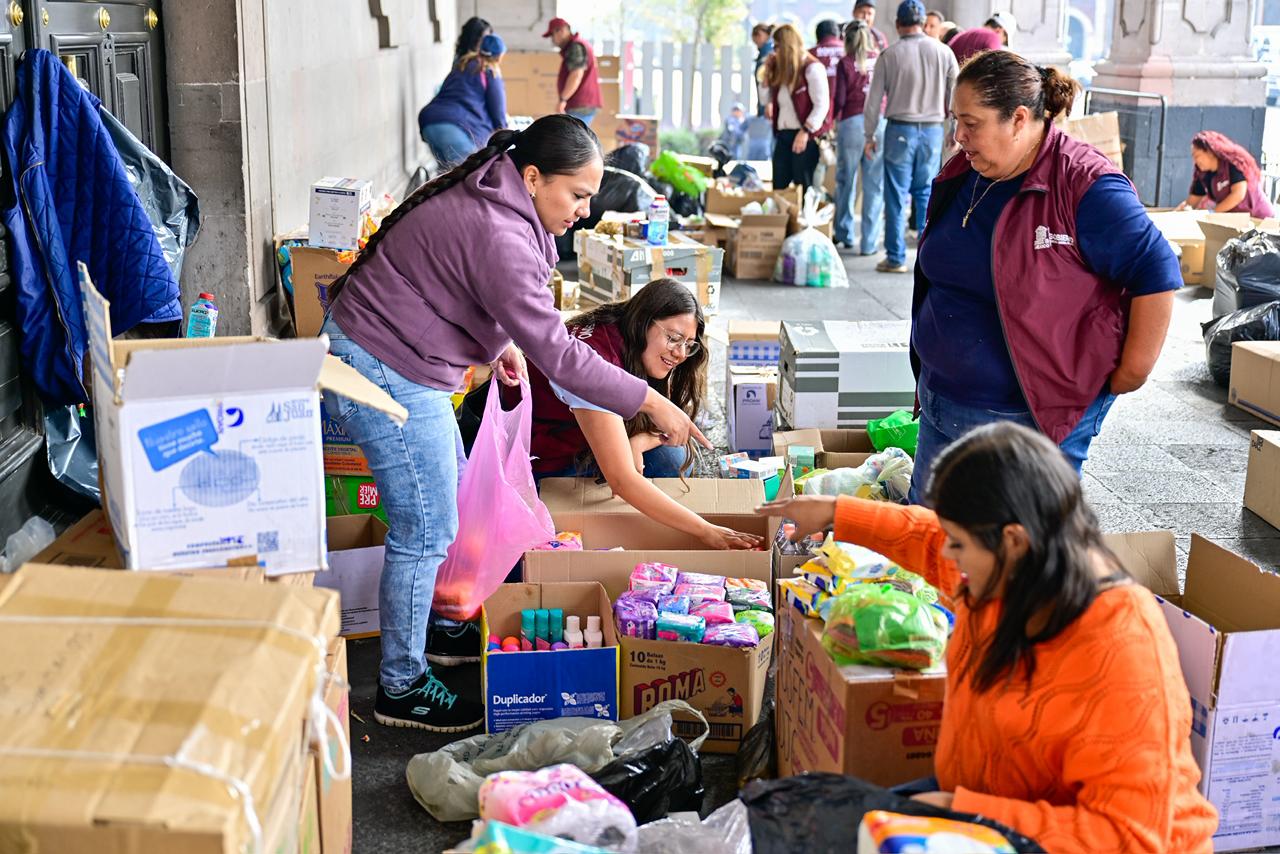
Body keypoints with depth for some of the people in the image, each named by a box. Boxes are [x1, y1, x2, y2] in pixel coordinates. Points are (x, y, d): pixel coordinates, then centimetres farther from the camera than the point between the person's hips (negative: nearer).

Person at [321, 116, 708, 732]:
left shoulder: (486, 199, 5)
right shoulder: (498, 236, -27)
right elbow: (555, 353, -28)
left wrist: (496, 344, 13)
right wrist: (651, 402, -23)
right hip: (383, 377, -11)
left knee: (450, 499, 21)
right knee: (425, 532, -4)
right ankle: (401, 688, 9)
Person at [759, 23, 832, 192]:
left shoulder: (812, 68, -8)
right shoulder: (781, 70, 14)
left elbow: (822, 105, -14)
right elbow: (765, 99, 22)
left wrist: (805, 132, -20)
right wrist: (767, 71, 10)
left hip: (805, 137, -7)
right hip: (783, 136, 7)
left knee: (803, 188, -5)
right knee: (778, 188, 5)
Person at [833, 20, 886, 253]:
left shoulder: (845, 63, 0)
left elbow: (840, 99, -1)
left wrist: (833, 117, 16)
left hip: (852, 122, -1)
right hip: (880, 122, 2)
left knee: (845, 180, 13)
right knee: (875, 184, 3)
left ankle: (844, 234, 23)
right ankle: (869, 242, 3)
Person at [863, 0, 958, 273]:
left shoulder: (889, 55, -4)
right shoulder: (943, 52, 1)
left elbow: (874, 99, -1)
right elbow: (956, 96, 5)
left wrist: (869, 135, 8)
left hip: (900, 130, -2)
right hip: (933, 130, 2)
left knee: (896, 196, 3)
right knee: (927, 194, 11)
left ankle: (896, 258, 6)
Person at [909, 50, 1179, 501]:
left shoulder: (1085, 188, -19)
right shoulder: (960, 176, 5)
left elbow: (1156, 273, -17)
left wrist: (1131, 374, -12)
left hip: (1038, 419, -7)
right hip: (942, 405, 7)